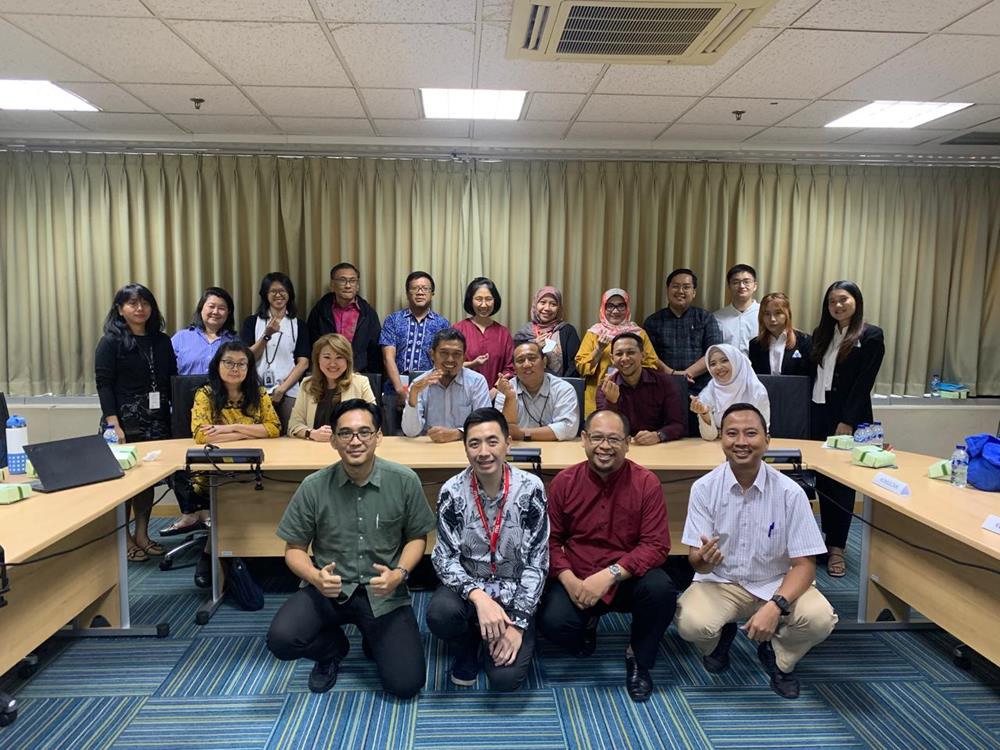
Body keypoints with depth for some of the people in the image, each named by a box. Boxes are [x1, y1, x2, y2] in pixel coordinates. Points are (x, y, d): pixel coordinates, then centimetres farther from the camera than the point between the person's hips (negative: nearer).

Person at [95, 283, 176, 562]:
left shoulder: (162, 341, 11)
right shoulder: (111, 342, -2)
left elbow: (172, 382, 13)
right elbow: (104, 385, -8)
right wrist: (113, 425, -16)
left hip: (157, 421, 4)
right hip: (125, 422, -4)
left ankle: (142, 534, 20)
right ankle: (124, 538, 15)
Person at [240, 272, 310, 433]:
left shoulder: (298, 325, 10)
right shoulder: (251, 323, 9)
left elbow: (303, 362, 3)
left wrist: (281, 389, -6)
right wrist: (267, 335, -13)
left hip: (289, 392, 0)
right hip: (258, 391, 0)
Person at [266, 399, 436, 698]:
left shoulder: (404, 481, -10)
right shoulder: (313, 487, -8)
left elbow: (416, 537, 3)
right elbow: (294, 548, 1)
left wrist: (400, 573, -17)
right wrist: (315, 577, -20)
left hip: (384, 592, 0)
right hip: (329, 588, 1)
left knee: (405, 684, -10)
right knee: (281, 639, -26)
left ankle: (374, 640, 27)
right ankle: (333, 648, 12)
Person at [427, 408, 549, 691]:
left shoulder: (530, 488, -14)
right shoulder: (452, 492, -12)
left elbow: (537, 561, -10)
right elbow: (445, 558, -10)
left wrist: (518, 623, -16)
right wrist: (478, 596, -28)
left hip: (514, 592, -1)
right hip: (468, 586, 1)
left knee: (506, 677, -20)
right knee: (439, 614, -32)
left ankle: (490, 640, 16)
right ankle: (467, 647, 5)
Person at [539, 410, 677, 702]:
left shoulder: (646, 482, -9)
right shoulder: (564, 481, -4)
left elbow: (656, 545, -13)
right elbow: (551, 539, 0)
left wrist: (610, 574, -26)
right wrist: (569, 580, -18)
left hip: (629, 578, -1)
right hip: (576, 579, 1)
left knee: (660, 589, -32)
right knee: (553, 622, -26)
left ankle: (639, 659, 0)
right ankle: (587, 624, 16)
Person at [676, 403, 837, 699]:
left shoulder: (789, 492, -14)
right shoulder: (704, 488, -13)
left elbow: (804, 564, -11)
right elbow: (697, 562, -11)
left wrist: (775, 606, -29)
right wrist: (704, 558, -38)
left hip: (775, 584, 1)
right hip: (720, 582, 0)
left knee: (820, 618, -28)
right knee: (691, 624, -29)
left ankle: (778, 658, 9)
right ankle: (721, 636, 12)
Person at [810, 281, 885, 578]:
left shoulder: (871, 335, -4)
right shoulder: (822, 333, 13)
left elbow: (864, 383, -11)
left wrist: (847, 422, -17)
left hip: (849, 418, -5)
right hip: (819, 414, 5)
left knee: (842, 481, 1)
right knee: (822, 479, 7)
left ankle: (837, 547, 9)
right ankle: (829, 539, 18)